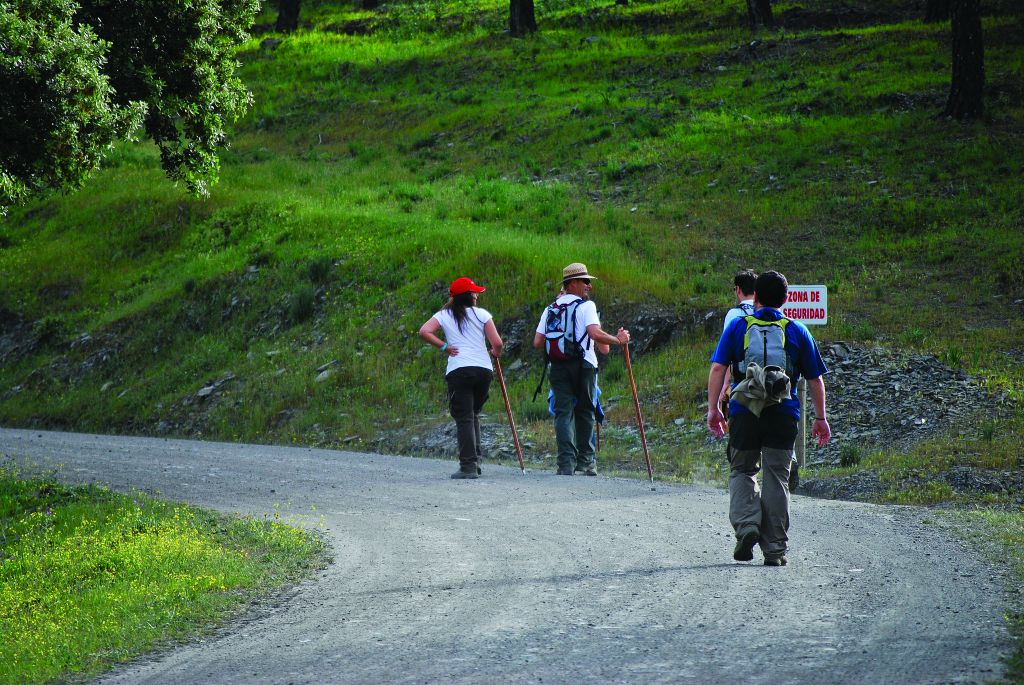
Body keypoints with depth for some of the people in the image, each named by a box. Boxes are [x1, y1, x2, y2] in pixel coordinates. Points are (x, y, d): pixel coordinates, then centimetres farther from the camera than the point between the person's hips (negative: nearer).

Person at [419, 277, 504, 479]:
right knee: (473, 415, 18)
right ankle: (476, 459, 13)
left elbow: (424, 331, -9)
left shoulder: (444, 316, 7)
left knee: (464, 418, -3)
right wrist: (496, 353, 22)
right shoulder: (482, 314, 5)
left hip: (459, 370, -1)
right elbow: (497, 343, -1)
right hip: (484, 369, 1)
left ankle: (469, 465, -12)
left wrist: (444, 346, 0)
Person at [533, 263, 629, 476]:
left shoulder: (550, 309, 13)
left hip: (558, 367, 3)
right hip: (584, 365, -3)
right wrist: (618, 340, -6)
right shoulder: (586, 306, -3)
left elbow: (537, 342, 8)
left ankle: (566, 463, -12)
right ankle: (586, 460, 16)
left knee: (563, 412, 0)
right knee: (585, 411, 11)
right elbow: (595, 334, -19)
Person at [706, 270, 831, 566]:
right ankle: (775, 549, 1)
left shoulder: (737, 326, 6)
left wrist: (713, 408, 1)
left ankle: (746, 524, -10)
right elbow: (815, 378, 9)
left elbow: (718, 367, -2)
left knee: (742, 471, 15)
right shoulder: (798, 331, 7)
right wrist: (820, 418, 16)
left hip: (744, 411, 0)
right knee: (776, 478, 4)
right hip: (783, 414, 0)